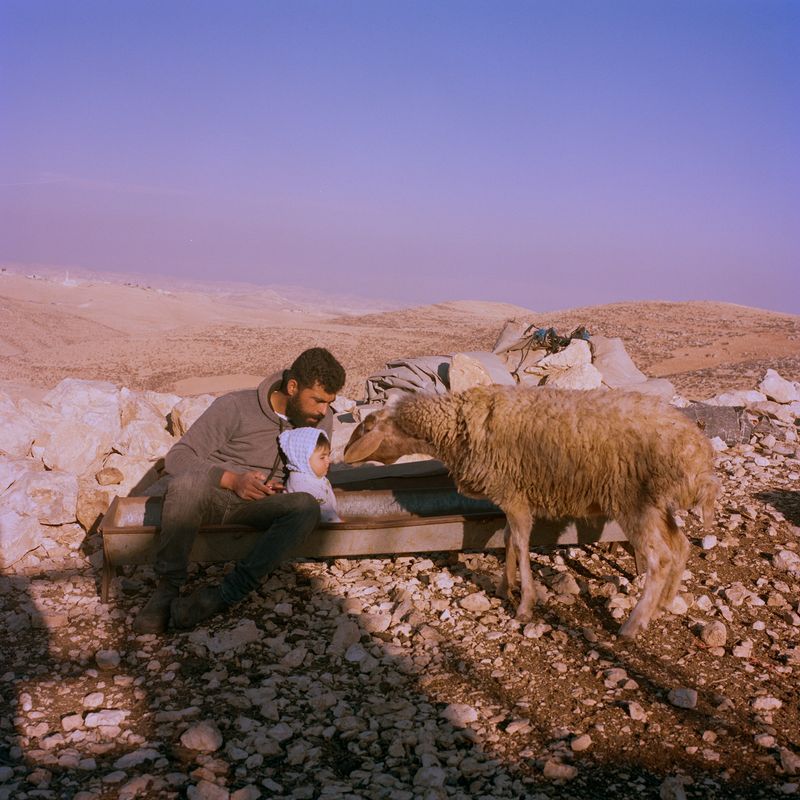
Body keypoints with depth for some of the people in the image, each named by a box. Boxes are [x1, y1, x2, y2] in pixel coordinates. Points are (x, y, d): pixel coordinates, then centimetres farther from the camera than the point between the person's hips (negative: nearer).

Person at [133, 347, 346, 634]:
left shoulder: (321, 421, 6)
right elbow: (177, 457, -9)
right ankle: (167, 588, -26)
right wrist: (232, 480, -24)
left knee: (306, 506, -31)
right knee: (189, 481, -40)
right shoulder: (235, 406, -7)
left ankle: (224, 594, -33)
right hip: (212, 496, -3)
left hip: (258, 507, 3)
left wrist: (282, 487, -2)